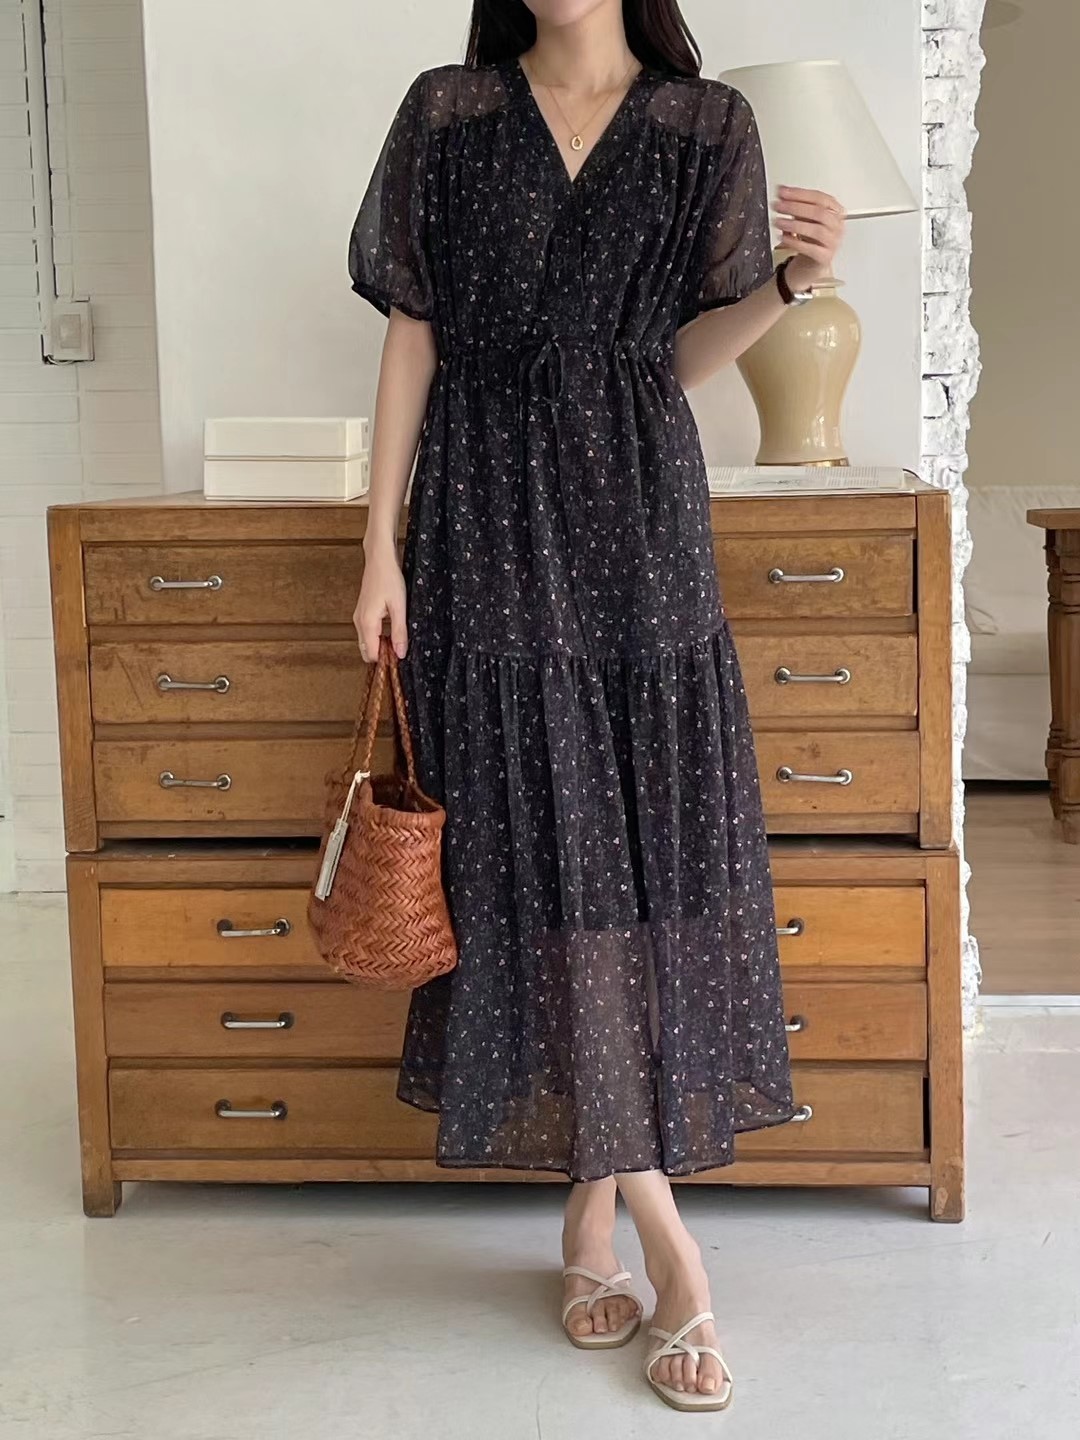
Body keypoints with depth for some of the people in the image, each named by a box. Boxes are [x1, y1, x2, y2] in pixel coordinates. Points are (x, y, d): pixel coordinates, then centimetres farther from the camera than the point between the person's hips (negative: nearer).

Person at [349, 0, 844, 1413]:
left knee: (654, 852, 0)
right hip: (491, 532, -1)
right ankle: (667, 1247, 6)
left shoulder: (705, 127, 8)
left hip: (640, 528, 1)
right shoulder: (446, 116, 6)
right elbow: (414, 337, 4)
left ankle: (593, 1205, 19)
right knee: (544, 864, -4)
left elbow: (684, 354, 7)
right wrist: (381, 548, -1)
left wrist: (788, 281, -12)